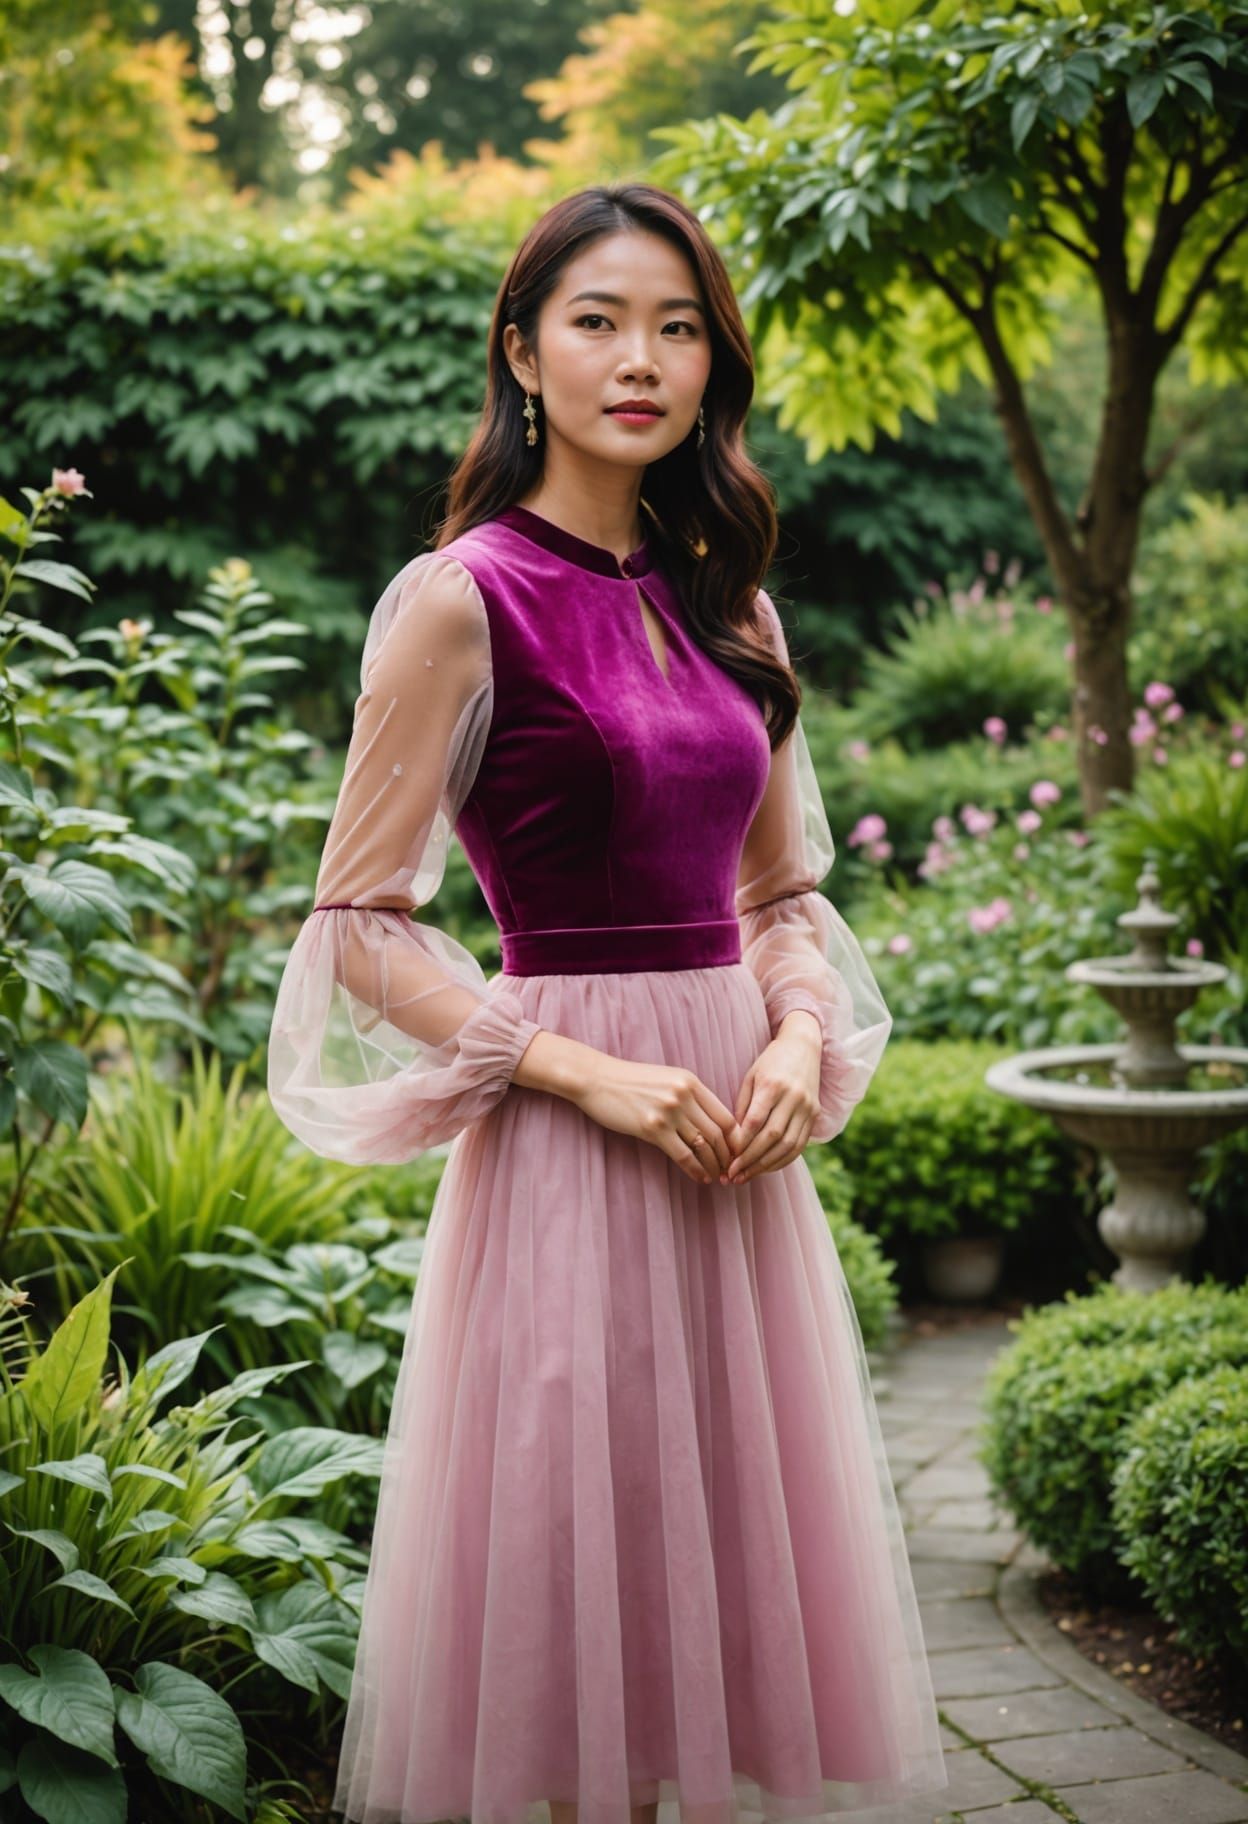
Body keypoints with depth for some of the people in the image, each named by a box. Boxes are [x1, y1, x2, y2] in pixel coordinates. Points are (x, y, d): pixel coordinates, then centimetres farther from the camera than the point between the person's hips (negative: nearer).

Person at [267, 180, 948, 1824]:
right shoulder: (462, 600, -7)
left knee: (723, 1551, 14)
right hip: (564, 1131, -6)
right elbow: (358, 927, -9)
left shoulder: (727, 604, 11)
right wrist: (590, 1075, -16)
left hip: (737, 1130, 6)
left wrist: (799, 1040, -3)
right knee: (572, 1556, 3)